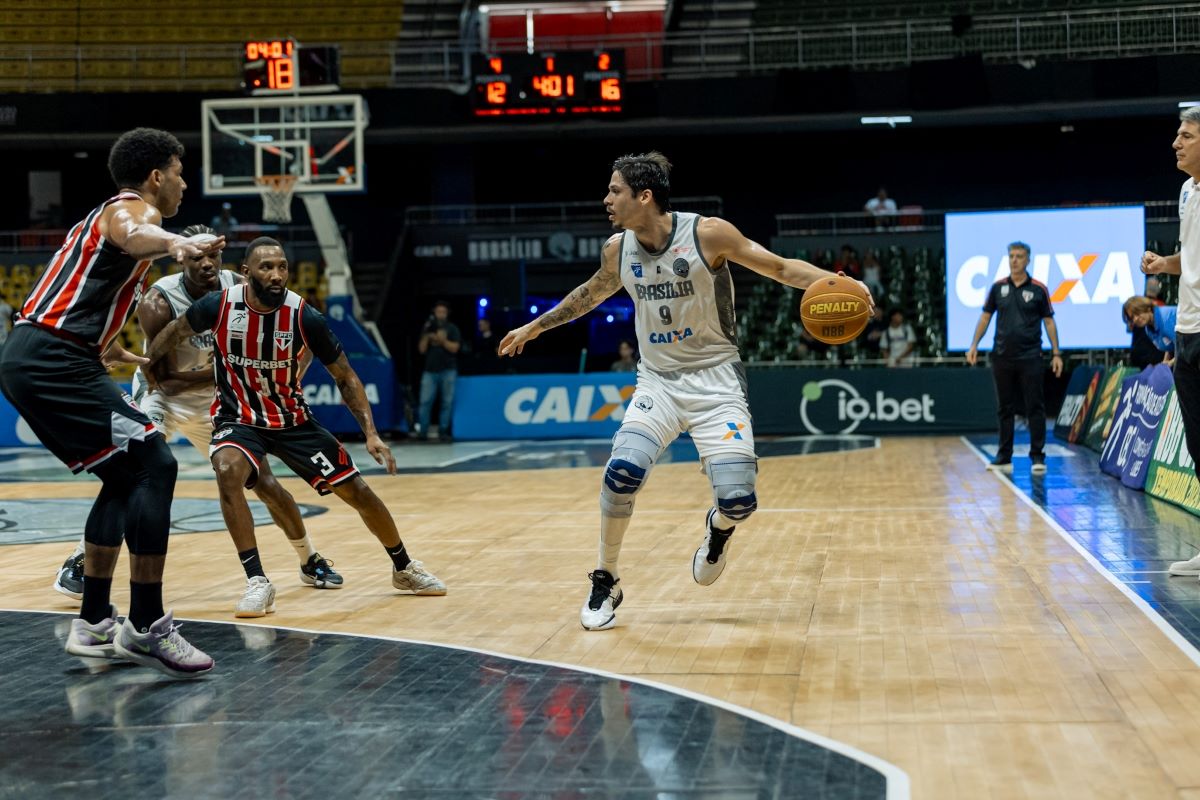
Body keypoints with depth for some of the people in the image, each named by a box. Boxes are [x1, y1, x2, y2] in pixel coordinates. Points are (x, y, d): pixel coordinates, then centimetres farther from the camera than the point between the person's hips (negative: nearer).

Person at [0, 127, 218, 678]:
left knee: (126, 477, 16)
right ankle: (145, 628, -14)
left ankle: (94, 624, 18)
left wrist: (108, 350, 55)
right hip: (54, 362, -11)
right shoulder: (133, 206, -4)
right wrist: (175, 244, -55)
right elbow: (131, 236, -33)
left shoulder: (111, 212, 26)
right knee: (153, 465, -14)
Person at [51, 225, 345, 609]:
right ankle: (77, 562, -12)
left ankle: (311, 562, 21)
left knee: (265, 482, 2)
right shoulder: (158, 303, -29)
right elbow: (166, 381, -27)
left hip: (214, 400, 4)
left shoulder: (237, 289, -17)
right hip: (164, 395, -4)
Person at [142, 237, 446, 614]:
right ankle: (258, 582, -25)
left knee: (357, 490, 1)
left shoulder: (305, 317, -19)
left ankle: (404, 568, 27)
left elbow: (345, 376, -8)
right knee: (228, 472, -34)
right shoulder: (219, 306, -19)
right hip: (237, 418, -1)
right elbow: (174, 333, 3)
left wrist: (371, 434, -15)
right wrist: (144, 369, 5)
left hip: (292, 419, 1)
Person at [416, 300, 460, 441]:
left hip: (448, 370, -2)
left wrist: (442, 340, -15)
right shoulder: (428, 328, 13)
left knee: (447, 402, -2)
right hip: (430, 370, 2)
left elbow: (454, 348, -4)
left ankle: (443, 431, 1)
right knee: (425, 401, -4)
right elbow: (422, 349, 6)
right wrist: (426, 335, -8)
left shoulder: (452, 329, 6)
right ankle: (423, 431, -1)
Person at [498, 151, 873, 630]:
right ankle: (605, 582, -2)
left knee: (738, 500, -14)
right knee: (623, 471, -23)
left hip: (715, 380, -3)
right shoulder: (617, 250, -1)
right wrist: (535, 327, 29)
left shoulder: (708, 234, -15)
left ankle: (718, 528, 26)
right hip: (658, 381, 3)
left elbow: (782, 268, -8)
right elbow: (592, 293, 21)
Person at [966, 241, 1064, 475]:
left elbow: (1049, 322, 3)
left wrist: (1056, 353, -1)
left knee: (1035, 408, -2)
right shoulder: (998, 288, 5)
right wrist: (974, 345, 2)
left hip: (1030, 358, -3)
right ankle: (1004, 458, 13)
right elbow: (985, 317, 10)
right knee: (1005, 409, 8)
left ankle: (1037, 456, 3)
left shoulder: (1038, 289, -1)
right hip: (1002, 357, 3)